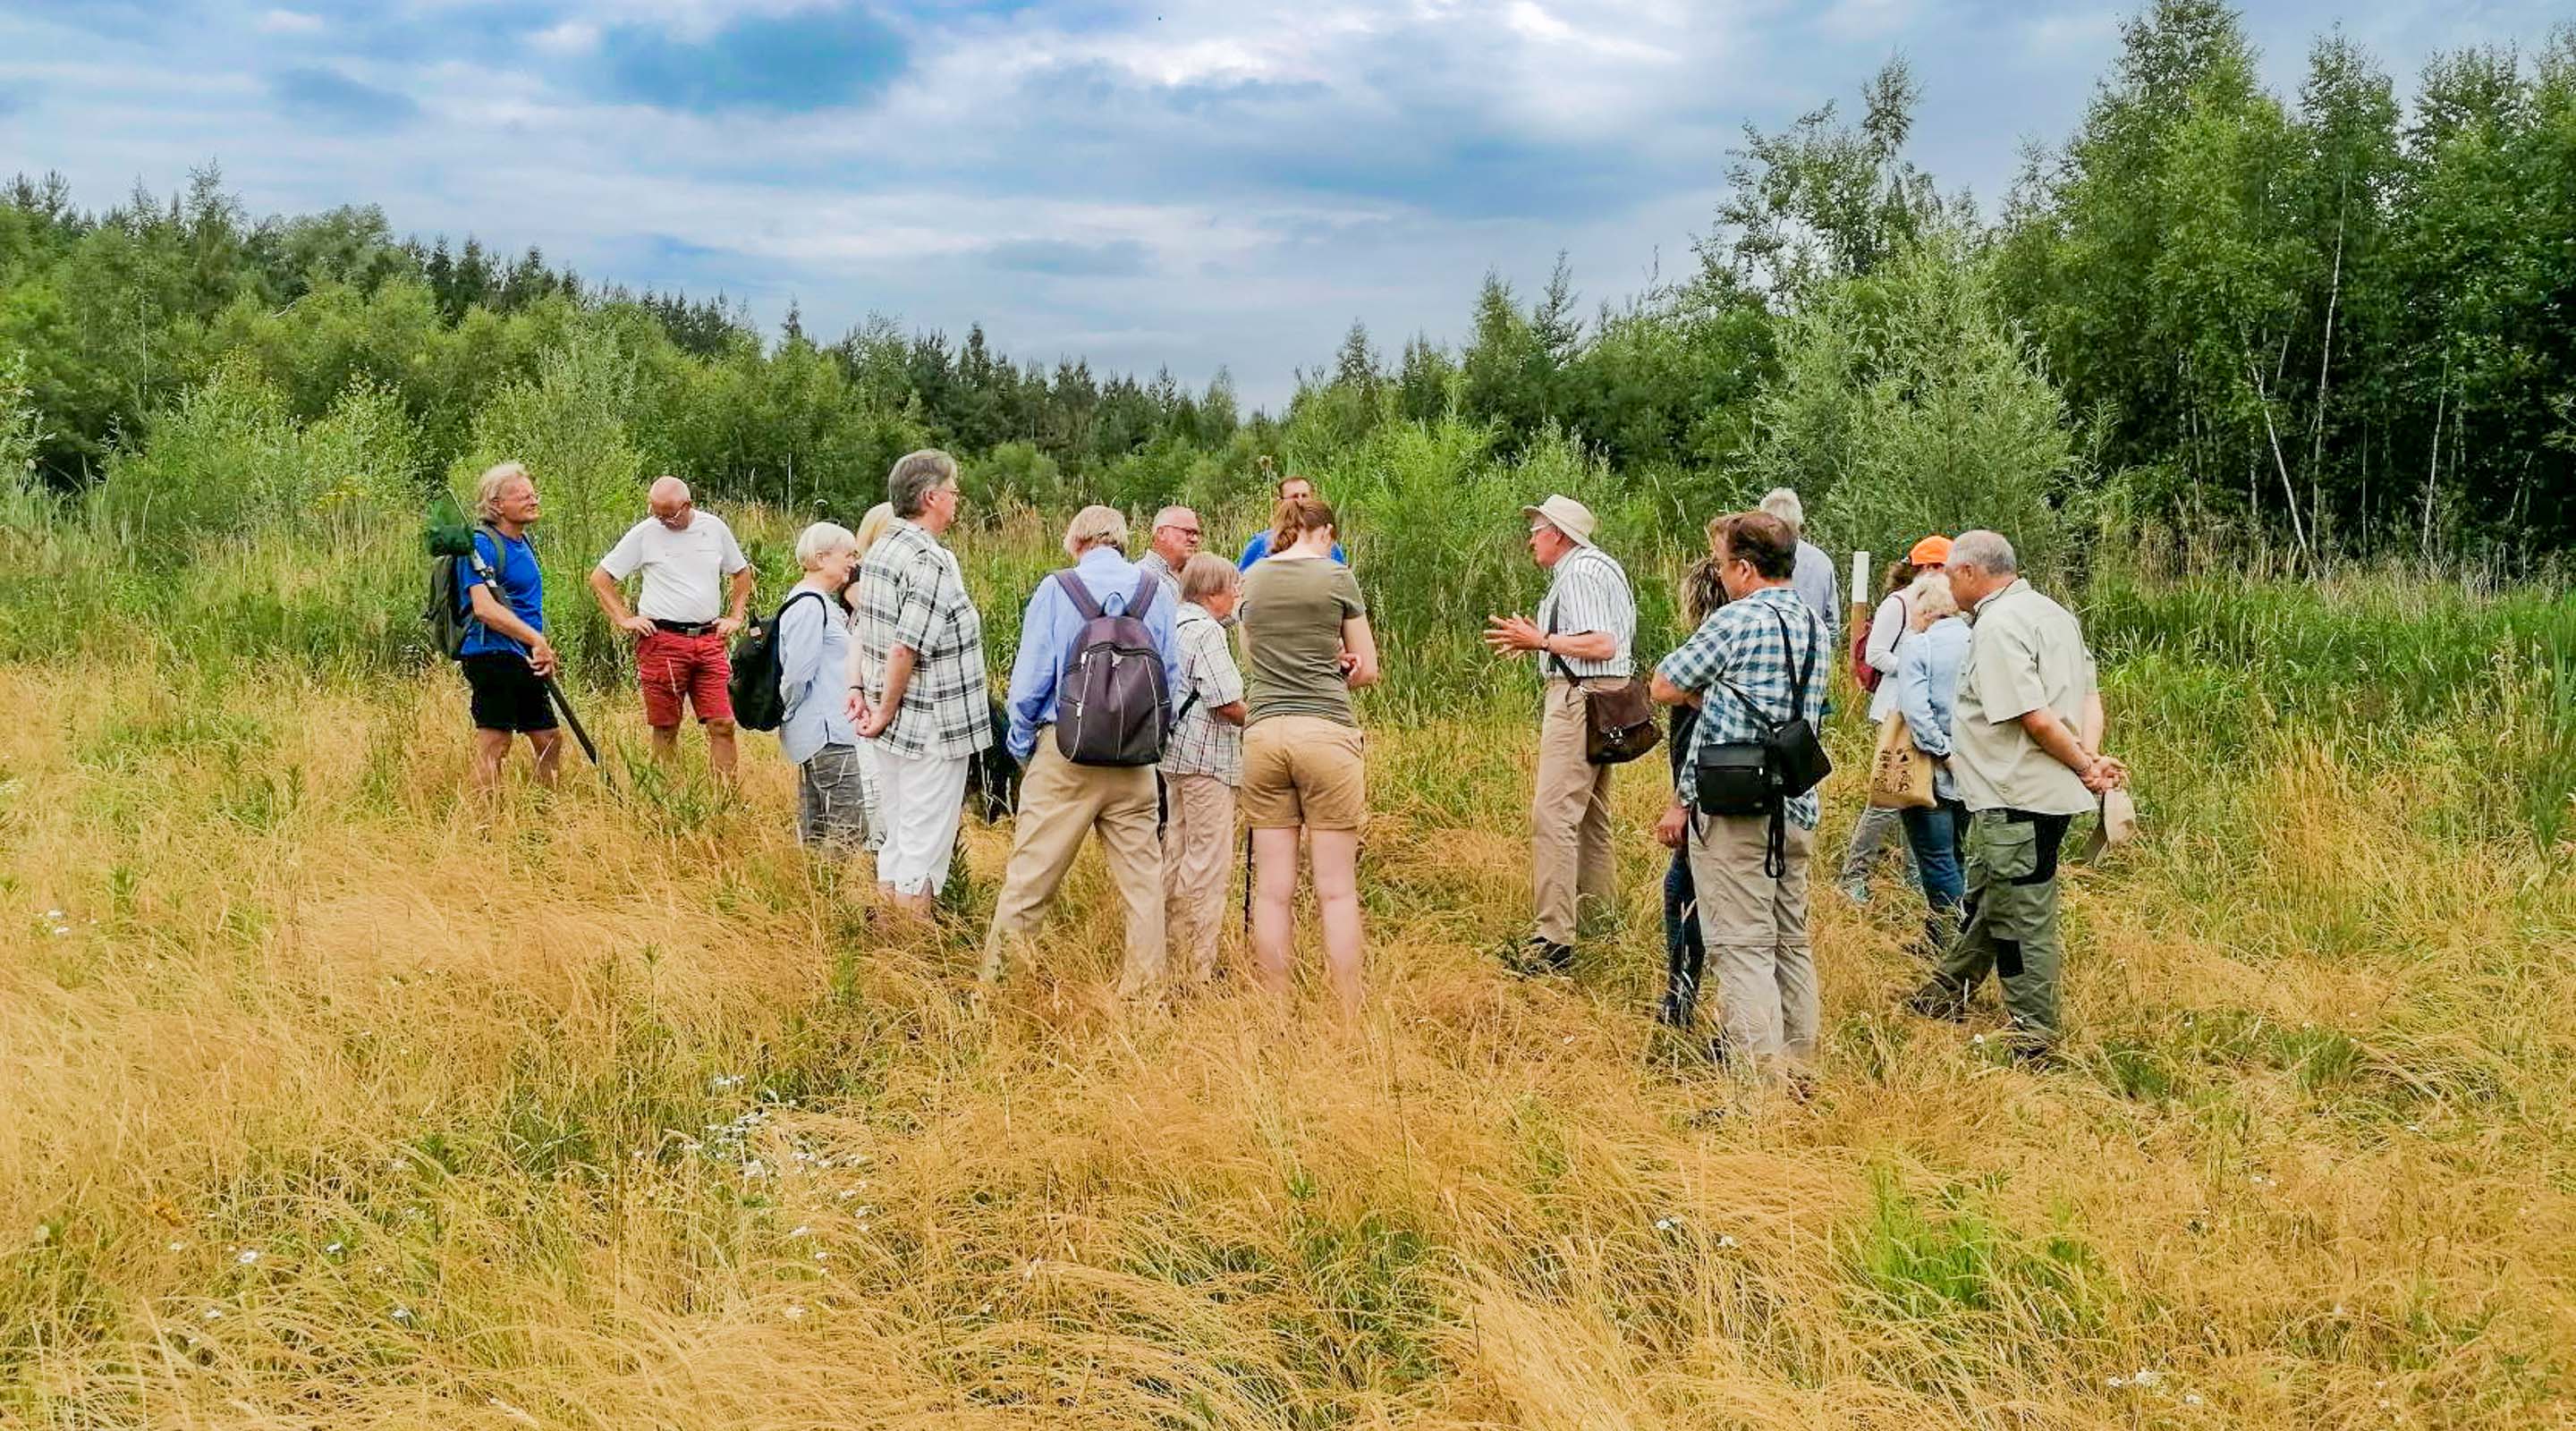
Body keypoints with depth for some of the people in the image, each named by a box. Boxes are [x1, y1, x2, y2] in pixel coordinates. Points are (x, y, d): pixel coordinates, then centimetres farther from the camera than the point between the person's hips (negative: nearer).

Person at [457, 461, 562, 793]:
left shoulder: (523, 542, 16)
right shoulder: (483, 545, -13)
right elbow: (484, 608, -24)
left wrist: (544, 649, 16)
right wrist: (536, 640, -28)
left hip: (526, 662, 10)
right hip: (492, 655, -10)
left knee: (550, 741, 13)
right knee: (493, 746, -6)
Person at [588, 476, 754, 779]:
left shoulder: (714, 527, 7)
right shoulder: (644, 533, -1)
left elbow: (741, 573, 22)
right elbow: (599, 577, 5)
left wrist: (735, 617, 12)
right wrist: (624, 619, -3)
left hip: (709, 640, 2)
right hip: (662, 642, -2)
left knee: (723, 724, -3)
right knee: (666, 728, 4)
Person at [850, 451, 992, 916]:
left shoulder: (880, 550, 10)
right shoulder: (934, 562, -18)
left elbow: (865, 630, 11)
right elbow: (905, 649, -22)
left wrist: (859, 688, 10)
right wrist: (886, 712, -13)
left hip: (894, 727, 9)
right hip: (932, 728, -9)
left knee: (895, 838, 17)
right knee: (926, 846, 0)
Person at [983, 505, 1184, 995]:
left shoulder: (1056, 589, -2)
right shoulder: (1155, 592, 4)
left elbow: (1030, 676, -3)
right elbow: (1172, 678, 8)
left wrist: (1021, 741, 9)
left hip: (1065, 751, -2)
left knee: (1031, 868, 3)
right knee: (1141, 869, 9)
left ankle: (997, 973, 10)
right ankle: (1145, 981, 14)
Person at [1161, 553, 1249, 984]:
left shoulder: (1174, 625, 12)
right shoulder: (1207, 632, -15)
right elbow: (1227, 703, -19)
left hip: (1175, 754, 10)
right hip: (1207, 757, -10)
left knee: (1176, 852, 16)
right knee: (1207, 861, -4)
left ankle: (1175, 951, 26)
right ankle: (1200, 966, 0)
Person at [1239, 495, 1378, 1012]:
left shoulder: (1251, 579, 11)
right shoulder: (1336, 576, 0)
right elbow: (1368, 670, 7)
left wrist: (1323, 664, 13)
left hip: (1262, 732, 4)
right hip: (1327, 732, -3)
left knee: (1272, 890, 6)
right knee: (1337, 891, 1)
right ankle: (1347, 1013, 4)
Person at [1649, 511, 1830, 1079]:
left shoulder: (1736, 620, -12)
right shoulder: (1816, 628, 12)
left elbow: (1665, 687, -4)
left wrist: (1703, 693, 14)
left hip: (1734, 808, -8)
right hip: (1797, 807, 8)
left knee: (1742, 946, -6)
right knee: (1790, 940, 15)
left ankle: (1759, 1071, -7)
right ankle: (1798, 1060, 22)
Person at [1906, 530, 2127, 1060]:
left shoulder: (1998, 626, -18)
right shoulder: (2053, 612, 13)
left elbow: (2036, 719, -24)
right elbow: (2089, 695, 13)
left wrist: (2085, 768, -11)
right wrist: (2091, 756, 0)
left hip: (2018, 799, -10)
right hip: (2011, 794, 10)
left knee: (2023, 916, 0)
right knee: (1985, 897, 23)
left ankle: (2034, 1036, 10)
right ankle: (1948, 991, 39)